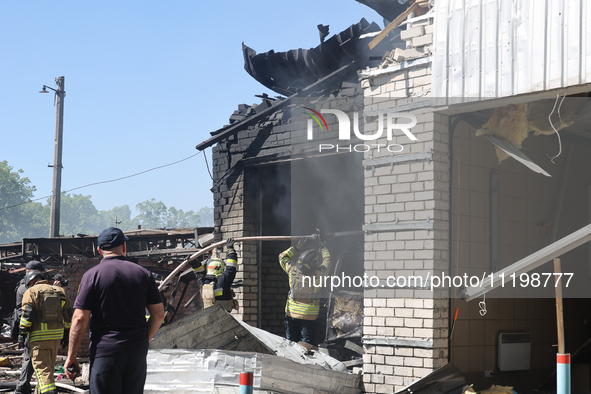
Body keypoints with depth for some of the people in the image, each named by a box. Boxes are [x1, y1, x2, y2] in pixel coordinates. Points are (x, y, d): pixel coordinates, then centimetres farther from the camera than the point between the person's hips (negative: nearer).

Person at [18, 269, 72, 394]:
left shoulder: (31, 292, -2)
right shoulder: (59, 291, 15)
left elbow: (27, 314, -11)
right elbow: (67, 314, 15)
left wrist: (22, 333, -8)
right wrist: (65, 334, 18)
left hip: (40, 336, -6)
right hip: (57, 334, 6)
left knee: (41, 366, -7)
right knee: (49, 365, 18)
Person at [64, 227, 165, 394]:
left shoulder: (93, 275, -4)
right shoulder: (143, 273, 6)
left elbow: (80, 319, -9)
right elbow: (158, 315, 7)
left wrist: (71, 355, -2)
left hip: (105, 350, -4)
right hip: (137, 352, 4)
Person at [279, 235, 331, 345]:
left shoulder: (293, 269, -12)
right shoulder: (318, 273, -20)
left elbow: (282, 257, 9)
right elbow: (327, 261, 1)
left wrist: (297, 247, 10)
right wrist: (323, 245, 14)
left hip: (291, 312, 3)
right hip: (309, 315, -3)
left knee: (291, 341, 12)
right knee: (306, 343, 4)